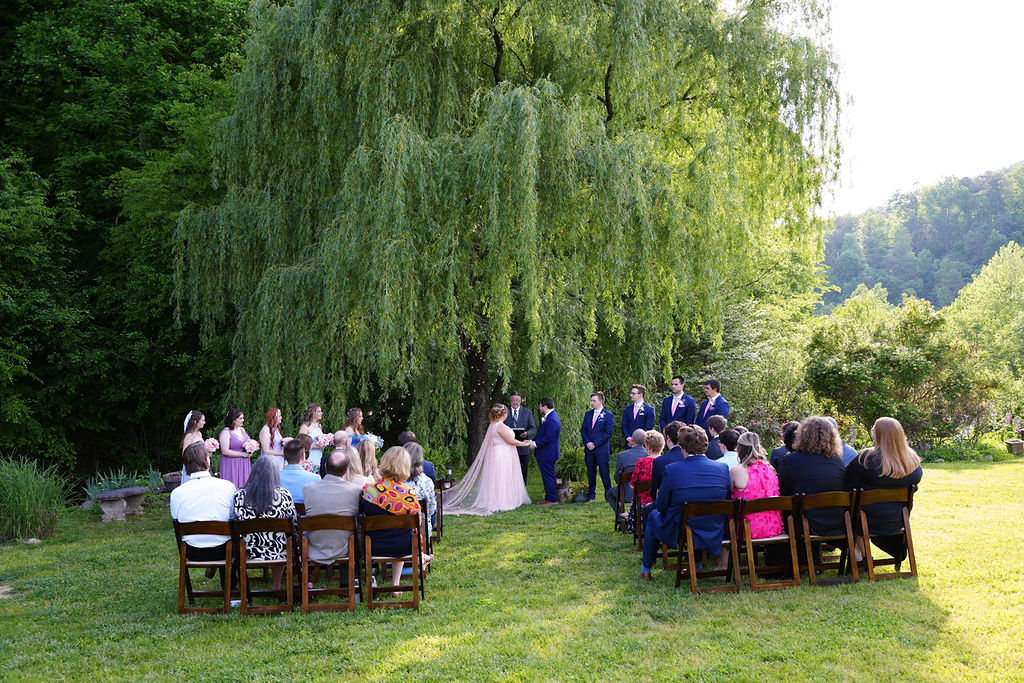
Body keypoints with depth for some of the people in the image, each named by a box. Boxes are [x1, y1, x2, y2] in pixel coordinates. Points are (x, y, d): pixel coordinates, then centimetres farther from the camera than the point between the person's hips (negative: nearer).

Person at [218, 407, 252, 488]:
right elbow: (225, 451, -18)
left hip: (244, 465, 7)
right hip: (232, 465, -7)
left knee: (244, 487, 5)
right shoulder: (226, 432, -11)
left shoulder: (242, 429, 11)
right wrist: (243, 454, -15)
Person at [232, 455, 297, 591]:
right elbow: (293, 525, -3)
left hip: (250, 553, 1)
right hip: (279, 553, -1)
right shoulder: (284, 494, -13)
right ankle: (277, 588, 41)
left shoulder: (239, 495, -11)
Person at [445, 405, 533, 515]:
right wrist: (524, 444, -4)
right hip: (502, 456, -9)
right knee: (501, 479, -4)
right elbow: (511, 441, -16)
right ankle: (499, 503, -1)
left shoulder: (493, 425, 10)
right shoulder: (500, 426, -19)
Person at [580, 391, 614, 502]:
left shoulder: (608, 416, -3)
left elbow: (608, 433, -9)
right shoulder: (588, 414, 13)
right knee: (590, 473, 9)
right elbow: (583, 430, 11)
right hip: (589, 449, 5)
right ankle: (591, 495, 17)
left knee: (604, 473, -5)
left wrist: (595, 444, -13)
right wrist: (587, 443, -5)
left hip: (602, 449, -5)